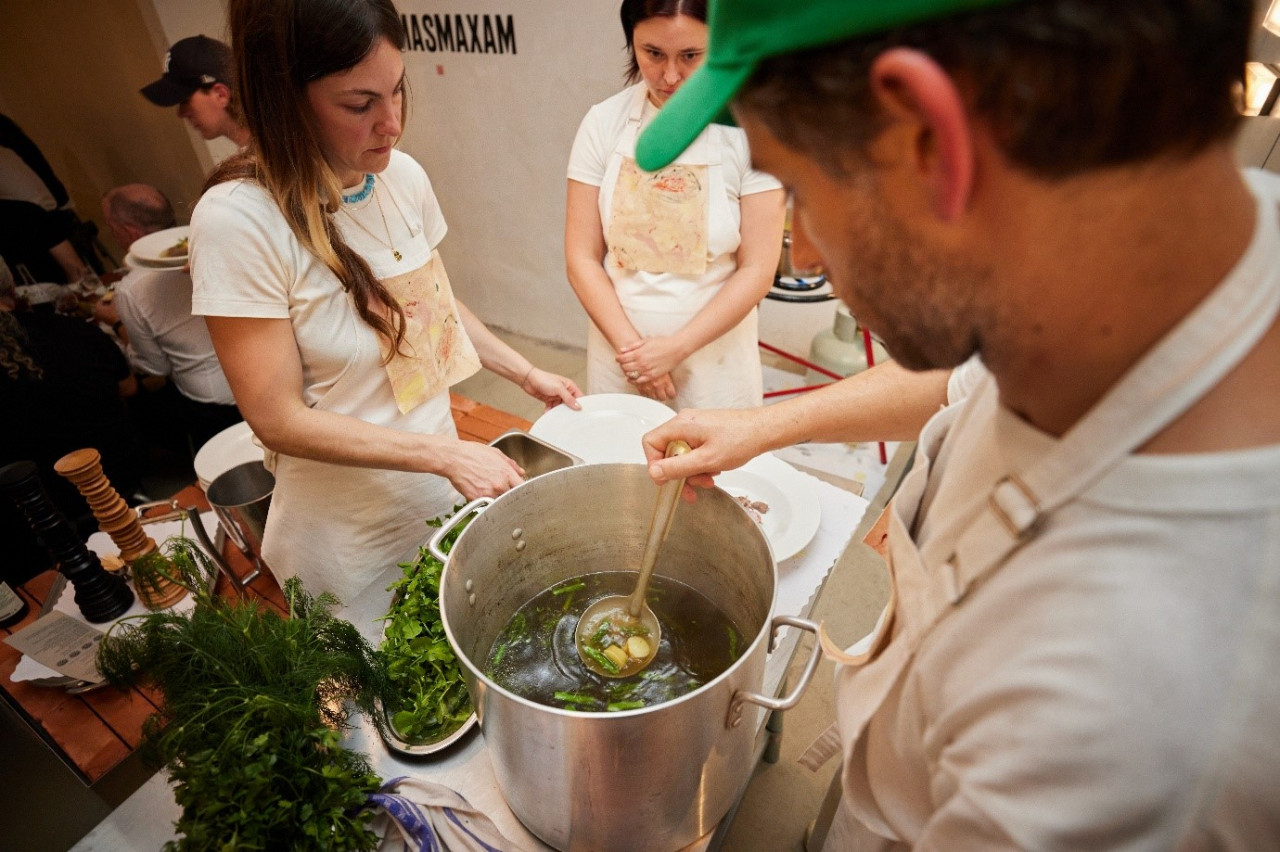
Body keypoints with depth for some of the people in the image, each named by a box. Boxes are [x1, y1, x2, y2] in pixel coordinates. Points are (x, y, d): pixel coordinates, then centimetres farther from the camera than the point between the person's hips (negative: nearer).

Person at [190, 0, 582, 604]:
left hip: (442, 487, 5)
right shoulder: (237, 220, -22)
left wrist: (526, 374, 7)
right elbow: (278, 419, -19)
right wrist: (446, 455, -23)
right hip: (349, 534, -4)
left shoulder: (403, 176, -5)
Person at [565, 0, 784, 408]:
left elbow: (757, 268, -10)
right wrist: (629, 344, -12)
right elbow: (582, 257, -4)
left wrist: (676, 348, -14)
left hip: (713, 359, -1)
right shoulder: (604, 123, -4)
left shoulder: (749, 129, -9)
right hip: (618, 351, 2)